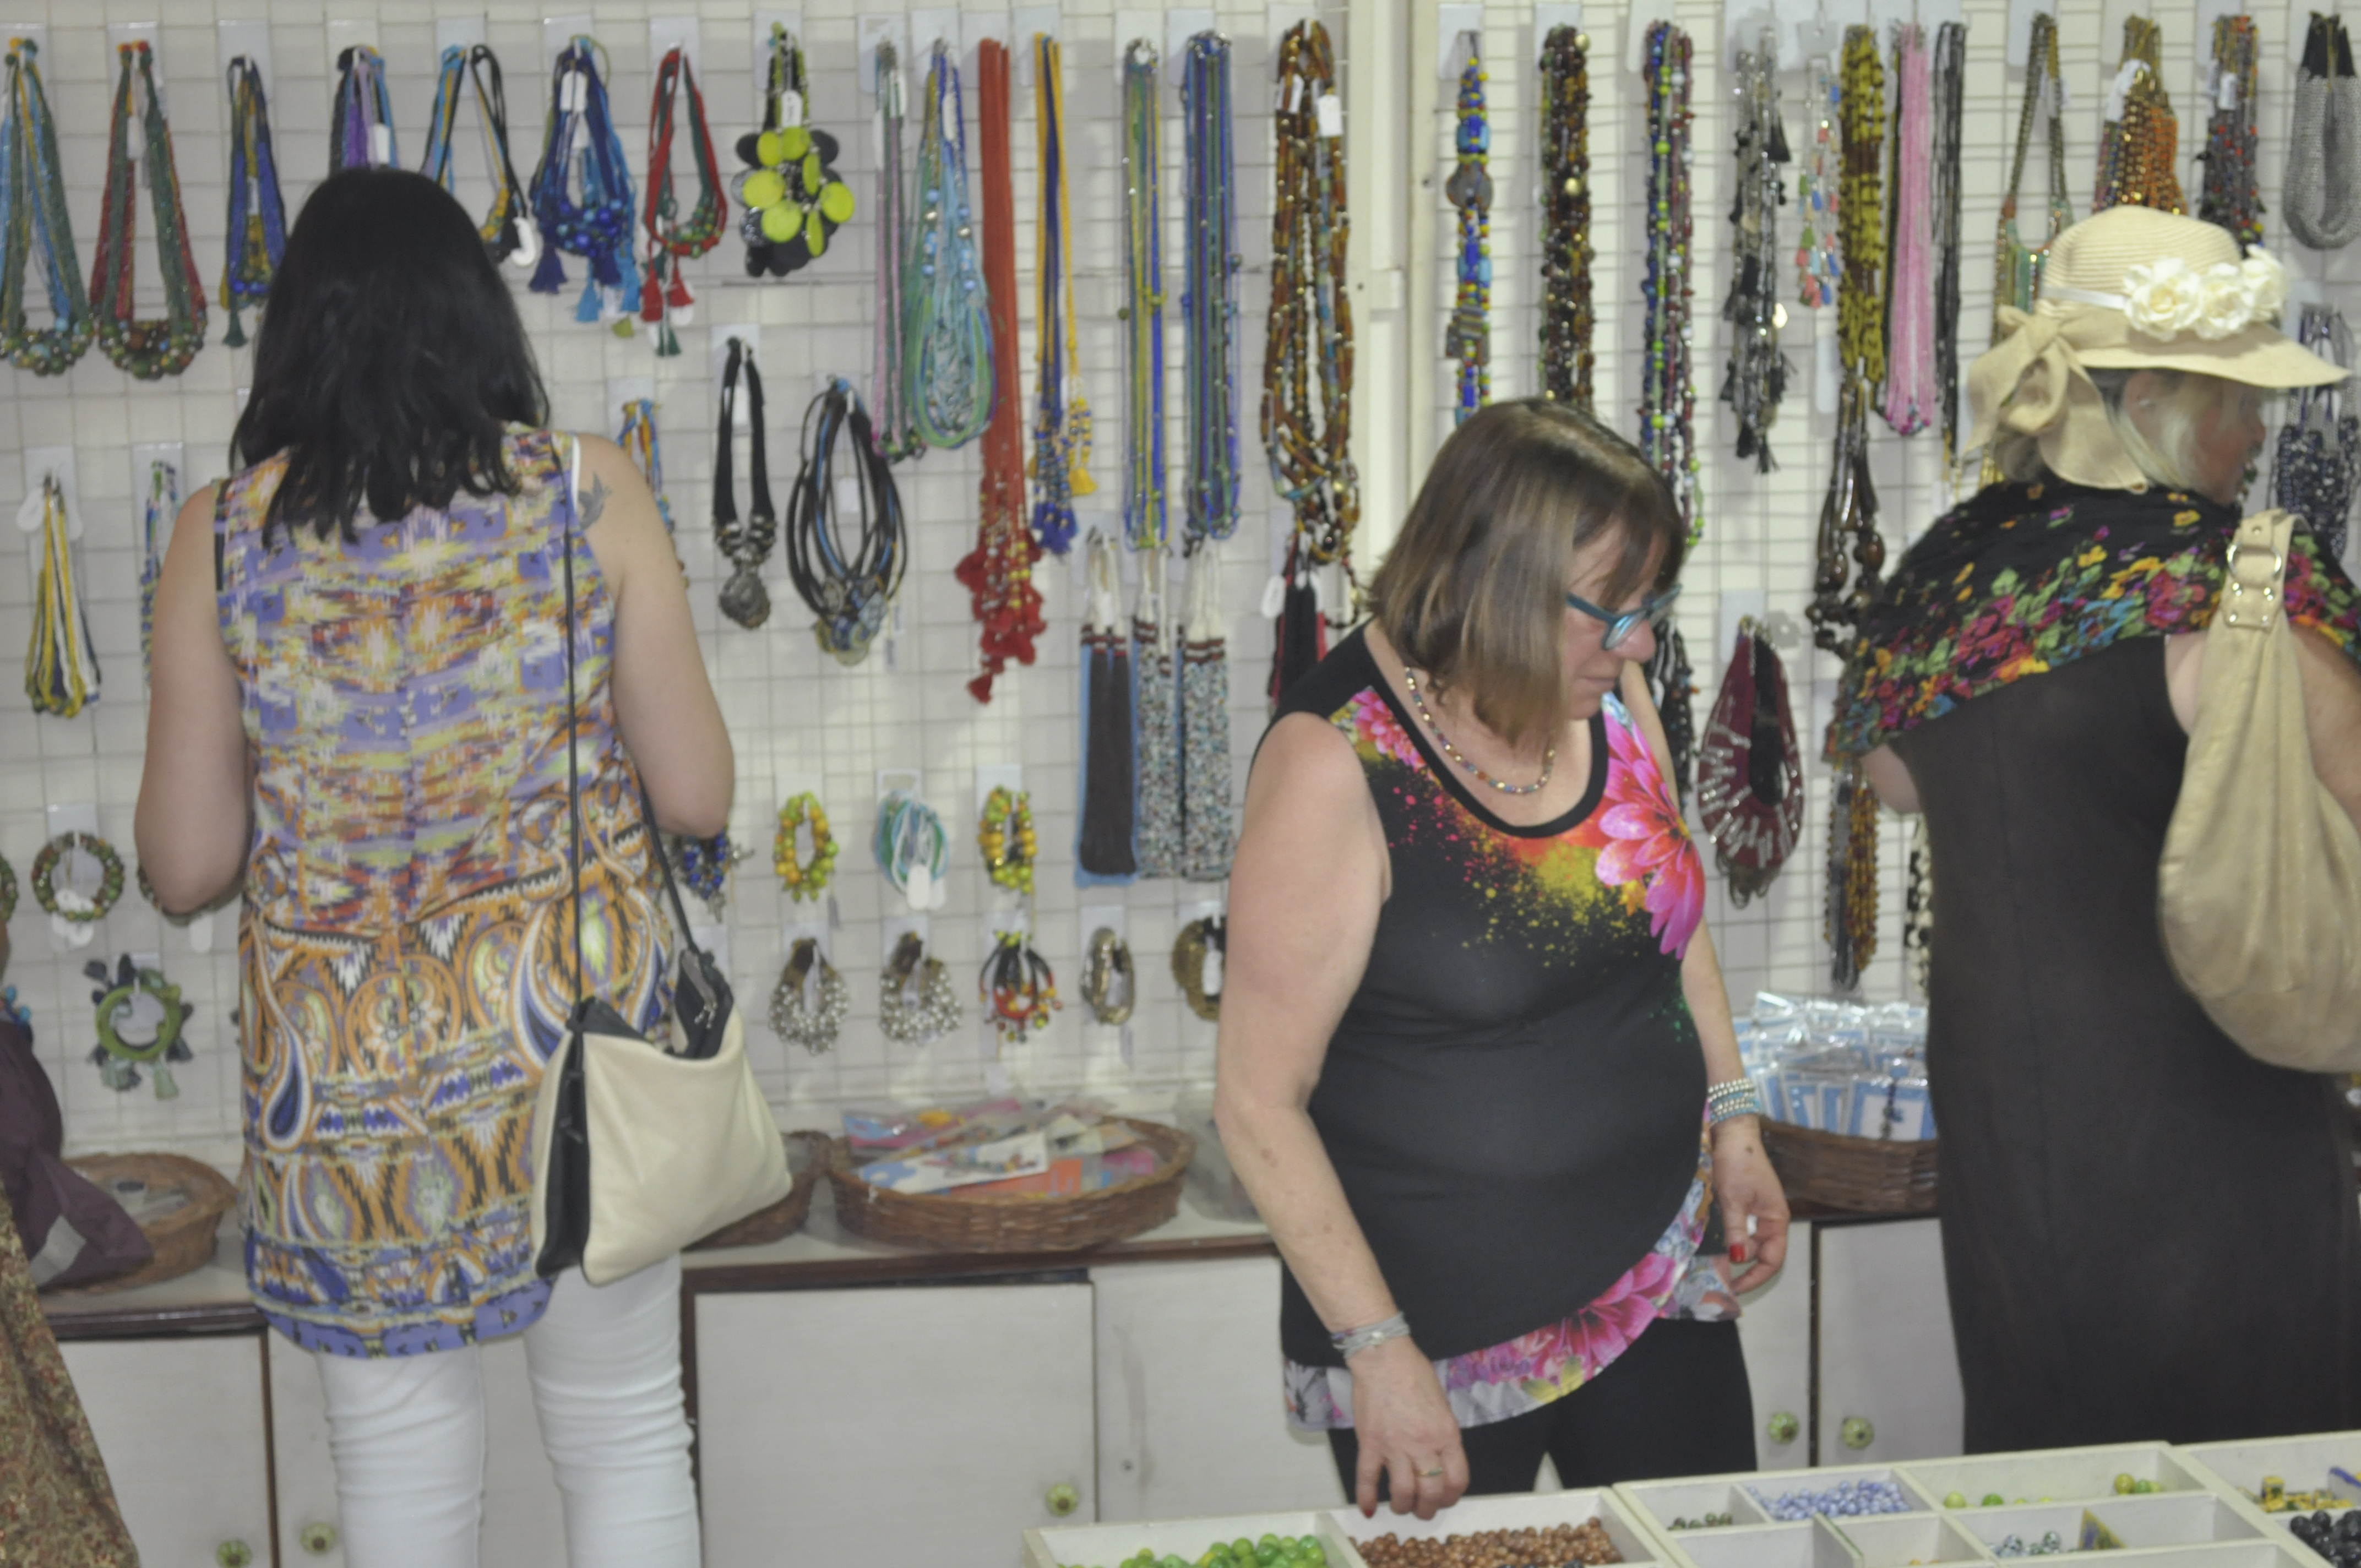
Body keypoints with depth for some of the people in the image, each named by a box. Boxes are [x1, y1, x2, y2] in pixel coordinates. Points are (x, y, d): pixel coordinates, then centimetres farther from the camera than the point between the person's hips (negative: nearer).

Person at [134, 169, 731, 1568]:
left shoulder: (224, 534, -7)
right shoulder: (589, 491, -8)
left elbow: (187, 866, -3)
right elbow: (700, 798, -5)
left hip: (345, 1082, 0)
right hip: (582, 1041, 0)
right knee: (626, 1441, 18)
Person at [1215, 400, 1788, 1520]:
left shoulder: (1605, 692, 1)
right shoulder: (1339, 760, -19)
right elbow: (1259, 1104, -18)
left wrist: (1730, 1119, 11)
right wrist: (1378, 1354, -19)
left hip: (1657, 1288, 6)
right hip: (1445, 1333, -6)